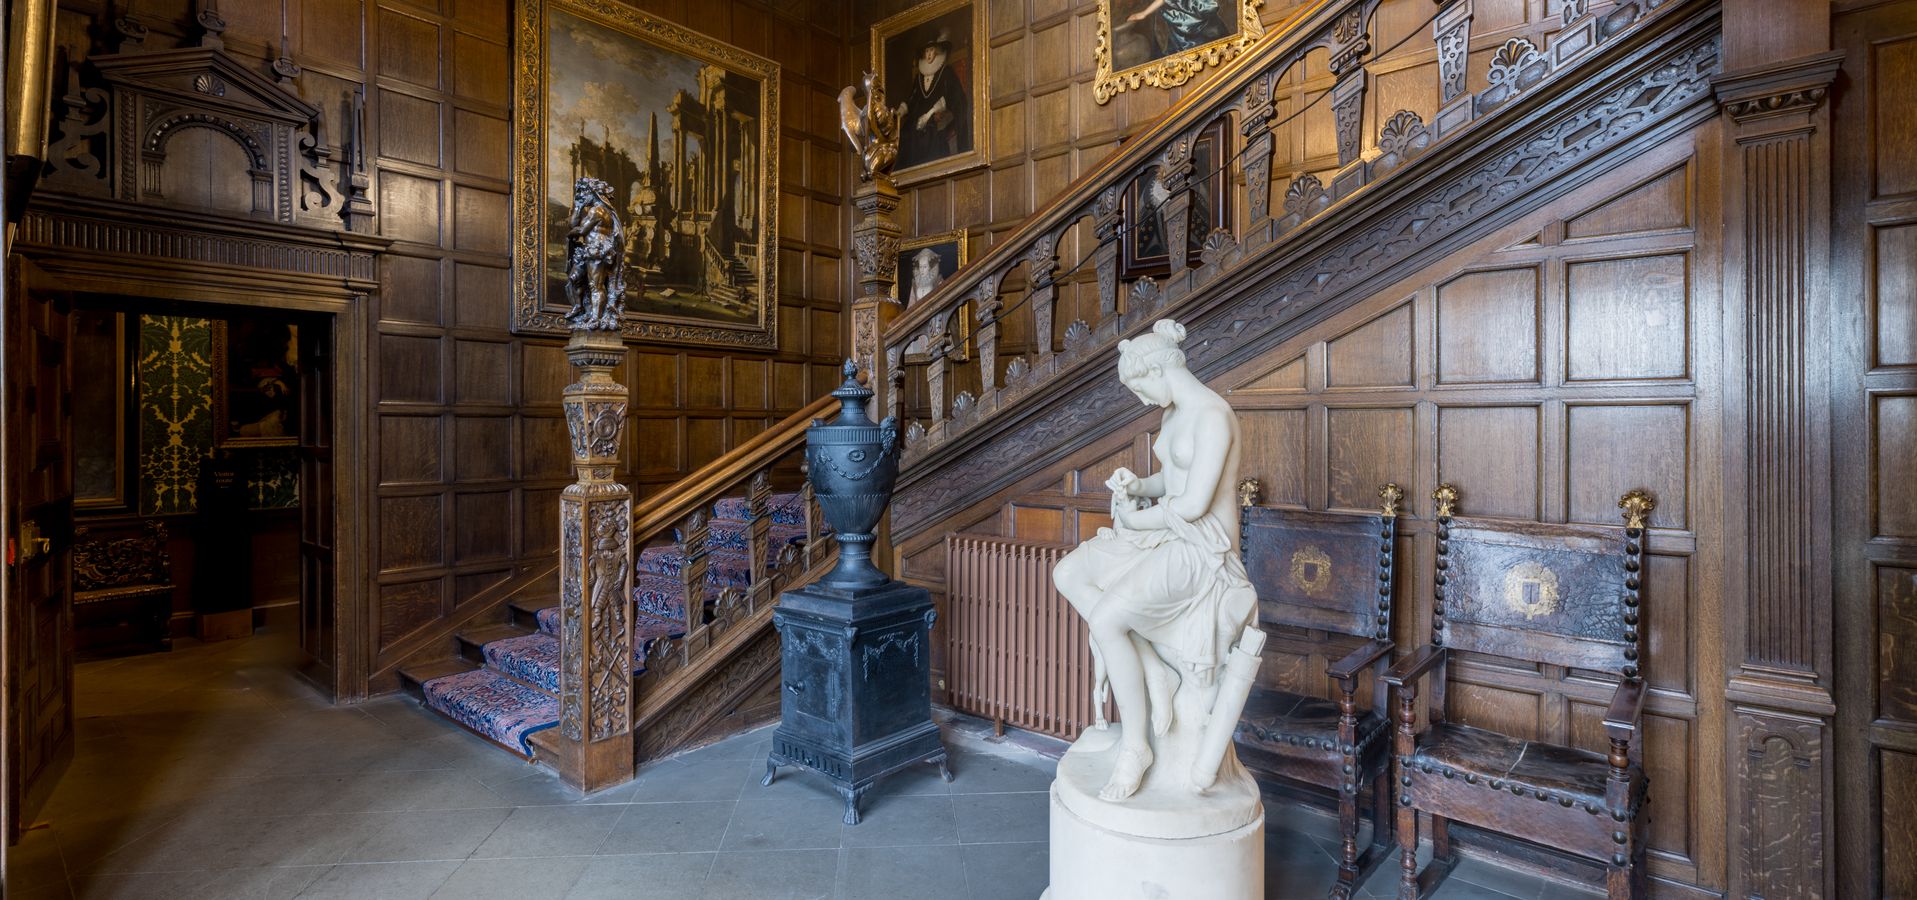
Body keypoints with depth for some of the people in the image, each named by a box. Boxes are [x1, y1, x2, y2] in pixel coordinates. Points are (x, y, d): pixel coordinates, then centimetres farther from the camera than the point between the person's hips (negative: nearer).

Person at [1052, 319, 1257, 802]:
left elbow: (1194, 503, -25)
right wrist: (1136, 485, 1)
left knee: (1106, 618, -27)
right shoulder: (1174, 413, 11)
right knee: (1067, 573, -1)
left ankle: (1135, 744, -8)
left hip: (1202, 549, -10)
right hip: (1166, 535, 10)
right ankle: (1151, 669, -2)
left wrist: (1136, 519, -10)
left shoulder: (1212, 415, -19)